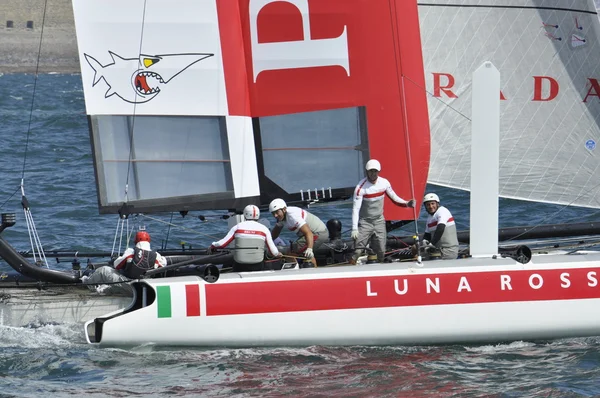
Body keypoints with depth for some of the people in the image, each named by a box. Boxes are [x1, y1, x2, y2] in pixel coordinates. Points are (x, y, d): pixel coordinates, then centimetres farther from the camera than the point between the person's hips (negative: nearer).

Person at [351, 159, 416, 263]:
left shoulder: (384, 183, -4)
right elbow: (356, 208, -18)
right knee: (358, 251, -14)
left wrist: (407, 204, -8)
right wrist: (354, 229, -24)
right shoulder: (361, 187, -18)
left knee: (381, 252, 2)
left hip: (379, 222, 4)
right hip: (364, 222, -4)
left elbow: (394, 198, 10)